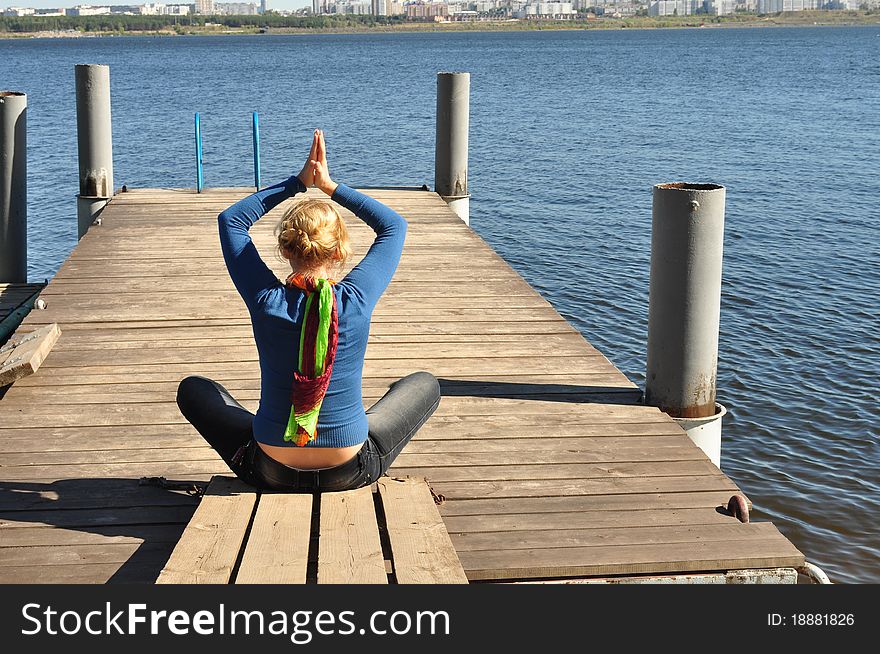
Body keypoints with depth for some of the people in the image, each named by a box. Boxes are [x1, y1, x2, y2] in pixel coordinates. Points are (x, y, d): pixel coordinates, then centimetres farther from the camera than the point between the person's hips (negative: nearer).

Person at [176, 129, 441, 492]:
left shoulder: (266, 301, -16)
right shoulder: (357, 300, -17)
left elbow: (231, 219, 3)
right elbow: (394, 225, 3)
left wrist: (298, 182, 4)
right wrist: (330, 185, 3)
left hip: (271, 471, 0)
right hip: (351, 471, 0)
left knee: (192, 389, 25)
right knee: (425, 383, 25)